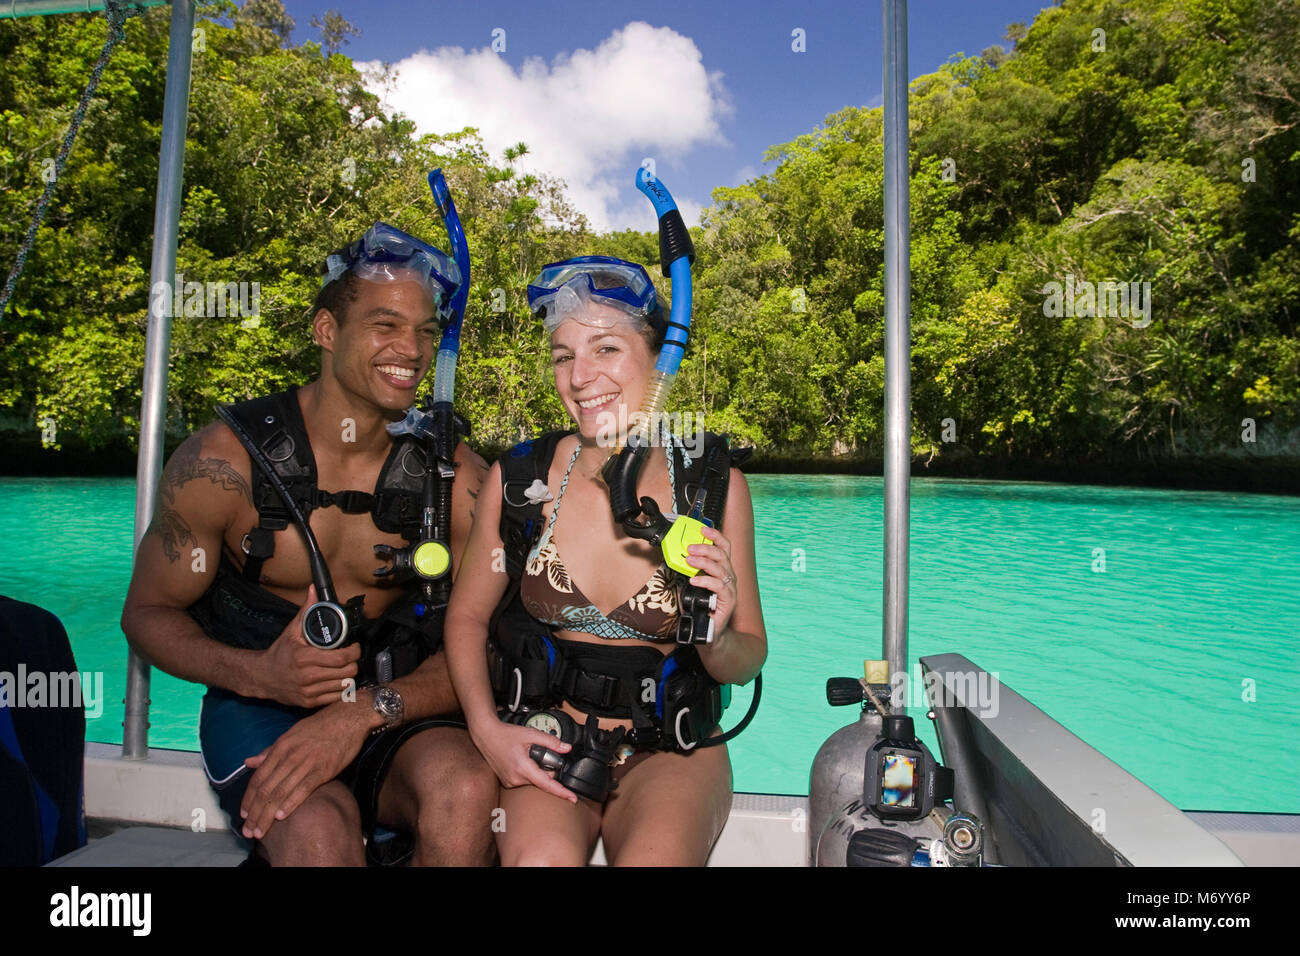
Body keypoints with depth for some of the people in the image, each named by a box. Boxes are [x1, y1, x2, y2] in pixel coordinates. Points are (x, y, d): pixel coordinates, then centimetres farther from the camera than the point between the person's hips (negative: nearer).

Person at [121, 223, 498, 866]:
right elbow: (149, 613, 3)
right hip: (259, 707, -1)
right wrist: (261, 673, -18)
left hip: (396, 706, 2)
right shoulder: (224, 459, -6)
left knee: (467, 791, -31)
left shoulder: (455, 475, -5)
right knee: (316, 829, -34)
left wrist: (364, 711, -25)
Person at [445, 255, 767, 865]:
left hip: (669, 749, 0)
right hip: (541, 739, 1)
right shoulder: (517, 478, -6)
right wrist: (487, 730, -8)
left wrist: (717, 638, -22)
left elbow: (747, 662, 0)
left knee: (651, 859, -29)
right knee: (542, 858, -28)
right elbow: (466, 616, 7)